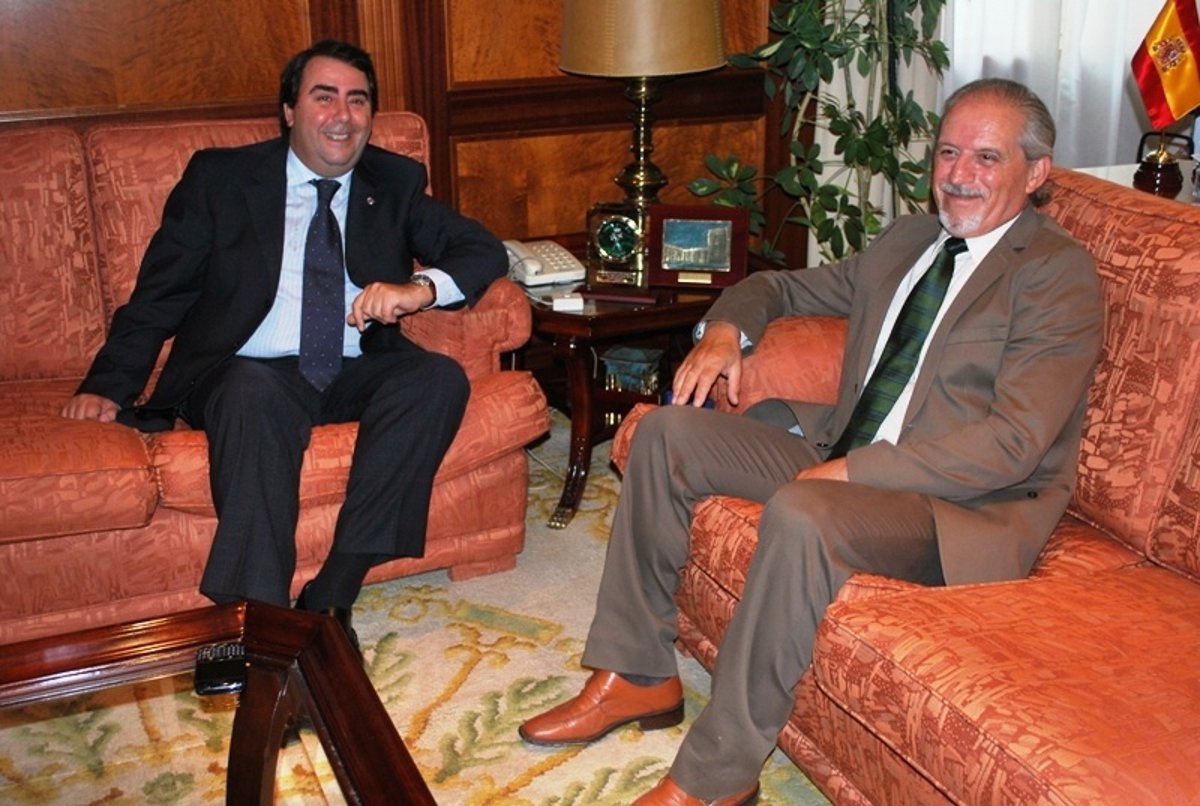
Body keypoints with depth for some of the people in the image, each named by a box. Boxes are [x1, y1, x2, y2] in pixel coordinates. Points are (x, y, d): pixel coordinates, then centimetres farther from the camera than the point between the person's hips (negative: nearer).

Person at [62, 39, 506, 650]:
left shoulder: (395, 183, 13)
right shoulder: (219, 177, 7)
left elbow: (483, 250, 4)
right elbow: (158, 295, 7)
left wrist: (421, 288, -17)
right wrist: (110, 386, -7)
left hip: (354, 377, 3)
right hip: (246, 374, -2)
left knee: (440, 378, -27)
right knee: (256, 391, -37)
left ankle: (330, 596, -28)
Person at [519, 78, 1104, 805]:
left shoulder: (1059, 273, -8)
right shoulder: (909, 240, 16)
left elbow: (1016, 441, -19)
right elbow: (790, 285, 28)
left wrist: (853, 471, -23)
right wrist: (726, 329, 4)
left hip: (967, 506, -8)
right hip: (848, 456, 8)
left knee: (801, 515, -37)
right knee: (669, 431, -2)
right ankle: (638, 676, 3)